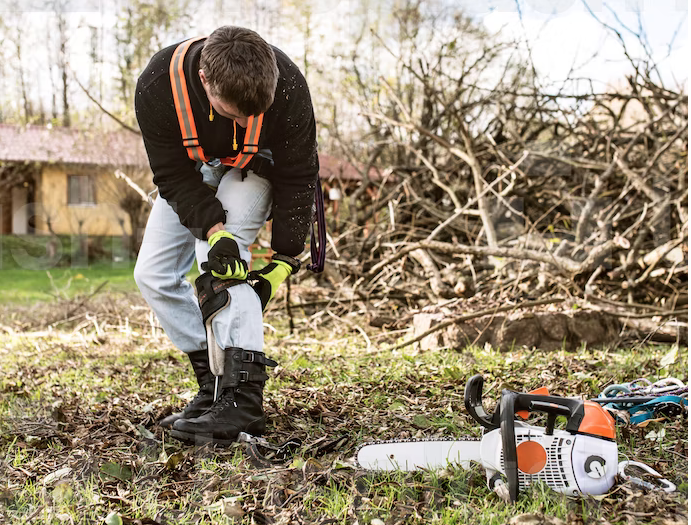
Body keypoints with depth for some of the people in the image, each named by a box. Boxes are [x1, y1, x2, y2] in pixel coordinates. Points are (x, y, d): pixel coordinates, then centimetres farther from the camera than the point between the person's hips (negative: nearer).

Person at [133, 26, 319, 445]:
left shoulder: (287, 87, -36)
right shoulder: (157, 86, -34)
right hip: (194, 171, 4)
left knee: (221, 265, -25)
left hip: (257, 168, -3)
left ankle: (243, 398, -28)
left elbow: (296, 179, -23)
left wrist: (284, 260, -22)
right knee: (153, 275, -2)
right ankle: (215, 384, 4)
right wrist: (213, 230, -37)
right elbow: (174, 176, -24)